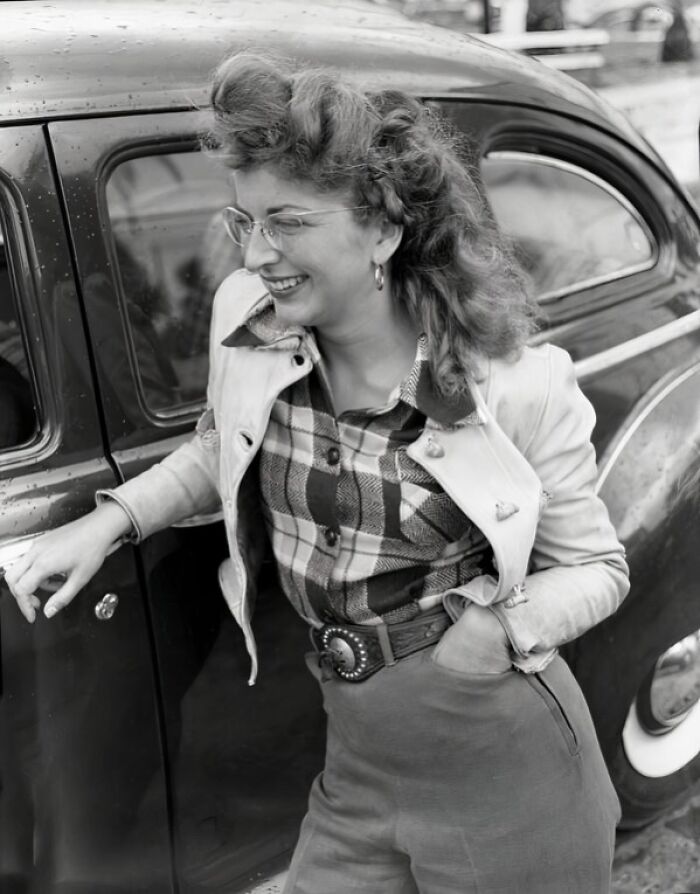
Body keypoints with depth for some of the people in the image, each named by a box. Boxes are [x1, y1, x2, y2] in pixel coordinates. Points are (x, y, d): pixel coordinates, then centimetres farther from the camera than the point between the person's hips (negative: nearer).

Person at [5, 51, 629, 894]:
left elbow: (596, 566, -6)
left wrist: (508, 624, -25)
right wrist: (113, 517, -3)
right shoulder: (244, 318, -11)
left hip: (504, 769, -2)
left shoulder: (514, 384, -20)